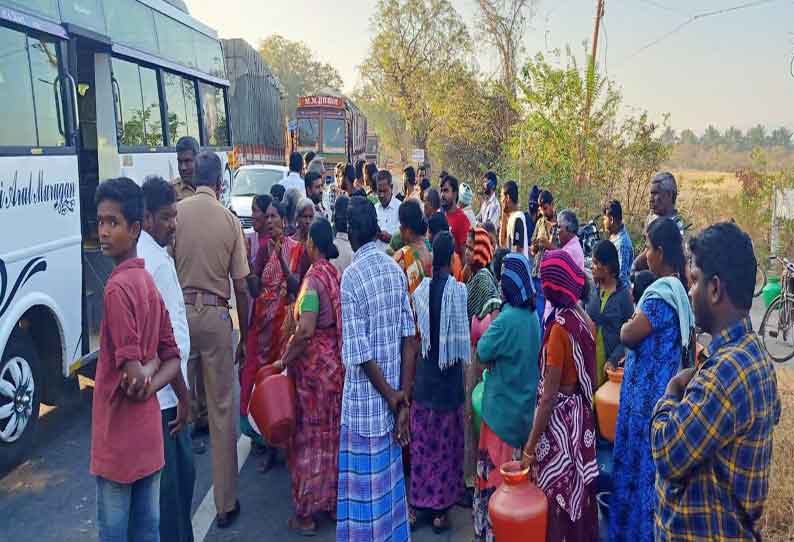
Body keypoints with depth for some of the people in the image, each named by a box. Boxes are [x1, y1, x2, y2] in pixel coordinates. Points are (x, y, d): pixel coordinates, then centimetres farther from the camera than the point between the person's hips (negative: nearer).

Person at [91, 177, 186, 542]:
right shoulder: (148, 282, 7)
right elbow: (172, 357, 8)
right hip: (148, 432, 8)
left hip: (120, 436, -8)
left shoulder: (117, 286, -19)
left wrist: (145, 374, -2)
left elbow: (132, 372, -22)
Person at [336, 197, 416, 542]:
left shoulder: (351, 276, -17)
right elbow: (408, 339, -1)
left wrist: (391, 395, -6)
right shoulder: (396, 270, 0)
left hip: (365, 399, -6)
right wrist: (403, 397, 1)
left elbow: (360, 352, -18)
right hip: (392, 396, 6)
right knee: (390, 476, 19)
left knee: (364, 484, 9)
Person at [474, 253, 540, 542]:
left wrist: (489, 325, 0)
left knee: (494, 469, 4)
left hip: (502, 405, -8)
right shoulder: (533, 315, 2)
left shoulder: (507, 319, -23)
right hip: (524, 405, 8)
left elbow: (483, 351, -14)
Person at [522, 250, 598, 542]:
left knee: (556, 497, 7)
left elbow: (549, 396, -22)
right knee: (579, 494, 21)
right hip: (582, 416, 8)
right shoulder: (584, 318, 1)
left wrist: (531, 444, -17)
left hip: (559, 419, -8)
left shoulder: (560, 327, -22)